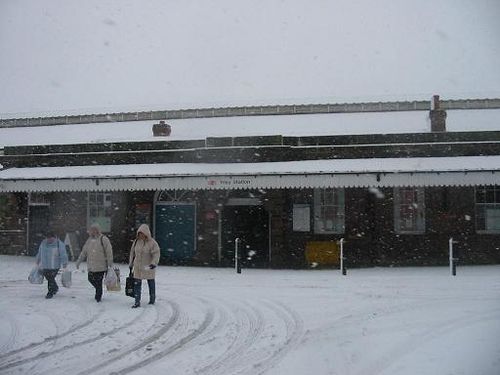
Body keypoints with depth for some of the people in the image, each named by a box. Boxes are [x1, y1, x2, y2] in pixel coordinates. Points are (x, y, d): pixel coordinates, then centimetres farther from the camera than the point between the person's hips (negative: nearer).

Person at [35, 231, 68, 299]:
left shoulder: (59, 244, -10)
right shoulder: (43, 243, 6)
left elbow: (63, 255, -9)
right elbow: (39, 253, 20)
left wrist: (64, 265, -12)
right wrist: (38, 262, 28)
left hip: (54, 266, -6)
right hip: (44, 266, 6)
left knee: (51, 279, -8)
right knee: (48, 278, 15)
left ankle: (50, 293, 5)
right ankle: (55, 288, 38)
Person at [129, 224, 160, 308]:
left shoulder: (152, 243, -13)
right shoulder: (136, 241, 2)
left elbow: (156, 254, -17)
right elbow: (132, 253, 12)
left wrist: (154, 263, -32)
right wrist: (131, 264, 15)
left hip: (148, 267, -3)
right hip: (138, 267, 3)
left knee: (151, 284, 13)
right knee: (137, 284, -3)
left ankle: (152, 299, 30)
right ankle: (137, 302, 1)